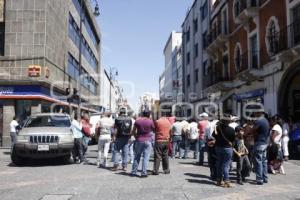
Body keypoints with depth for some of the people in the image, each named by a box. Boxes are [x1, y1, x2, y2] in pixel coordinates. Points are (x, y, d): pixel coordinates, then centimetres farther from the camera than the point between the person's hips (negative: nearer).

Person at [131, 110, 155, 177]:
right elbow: (153, 129, 7)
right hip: (147, 141, -2)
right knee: (146, 157, 1)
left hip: (139, 141, 3)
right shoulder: (150, 121, -7)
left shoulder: (137, 121, 0)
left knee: (137, 157, 13)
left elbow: (133, 131, 5)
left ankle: (134, 172, 17)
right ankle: (144, 173, 0)